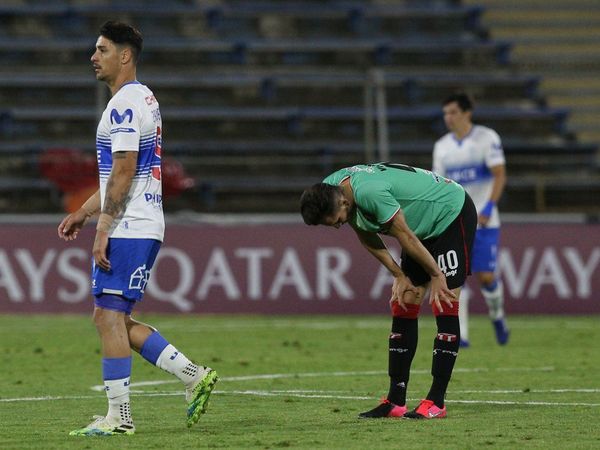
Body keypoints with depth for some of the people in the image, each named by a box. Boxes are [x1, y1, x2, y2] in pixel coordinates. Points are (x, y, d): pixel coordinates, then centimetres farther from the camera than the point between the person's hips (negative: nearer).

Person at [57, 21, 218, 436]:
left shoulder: (124, 105, -13)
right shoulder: (144, 98, 19)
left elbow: (123, 172, -20)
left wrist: (103, 231, -20)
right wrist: (84, 212, 26)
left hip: (127, 229, -10)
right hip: (145, 227, 10)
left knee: (110, 316, -7)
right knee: (113, 318, 12)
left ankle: (119, 416, -6)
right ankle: (195, 376, 11)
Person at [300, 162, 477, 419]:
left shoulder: (370, 193, -37)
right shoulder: (327, 192, -9)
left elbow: (405, 236, -27)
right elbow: (367, 237, 4)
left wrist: (436, 274, -16)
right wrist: (399, 275, 1)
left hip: (453, 215, -9)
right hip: (424, 227, 9)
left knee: (444, 306, -13)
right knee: (402, 306, 3)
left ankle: (436, 402, -13)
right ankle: (396, 401, 5)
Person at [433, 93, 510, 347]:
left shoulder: (487, 138, -4)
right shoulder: (442, 146, 9)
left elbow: (500, 175, -9)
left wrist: (489, 208, -19)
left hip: (484, 221, -3)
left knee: (486, 276, -5)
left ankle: (497, 317, 25)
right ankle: (460, 336, -10)